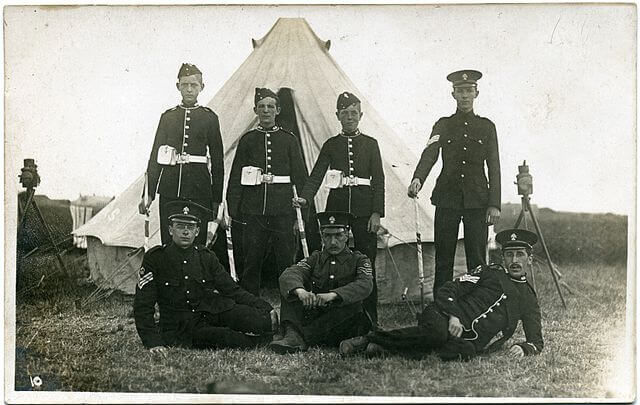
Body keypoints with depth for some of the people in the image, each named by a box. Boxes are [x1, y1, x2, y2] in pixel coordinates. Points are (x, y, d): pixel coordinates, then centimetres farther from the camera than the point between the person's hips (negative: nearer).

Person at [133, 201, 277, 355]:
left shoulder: (206, 257, 5)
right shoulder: (154, 258, -6)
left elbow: (232, 290, 7)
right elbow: (143, 306, -8)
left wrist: (266, 308, -4)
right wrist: (153, 342, -20)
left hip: (212, 312, 3)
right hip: (181, 329, -3)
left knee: (262, 321, -18)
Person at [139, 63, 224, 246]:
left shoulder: (209, 118, 5)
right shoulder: (168, 117, 10)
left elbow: (217, 161, 6)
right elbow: (155, 156, 9)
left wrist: (216, 199, 3)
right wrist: (148, 194, 4)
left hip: (199, 189, -2)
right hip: (170, 189, 2)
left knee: (196, 242, -1)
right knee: (169, 242, 3)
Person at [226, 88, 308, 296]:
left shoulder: (289, 140, 8)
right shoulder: (247, 140, 9)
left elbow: (300, 177, 8)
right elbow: (235, 178, 8)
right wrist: (233, 210, 1)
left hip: (283, 210, -1)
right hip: (253, 210, 1)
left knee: (286, 260, 0)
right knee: (251, 261, 5)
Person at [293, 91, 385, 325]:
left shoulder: (370, 144, 8)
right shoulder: (331, 145, 11)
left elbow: (378, 180, 4)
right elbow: (316, 175, 1)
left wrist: (377, 213, -6)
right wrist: (304, 197, -17)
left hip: (364, 209, -1)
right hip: (337, 207, 1)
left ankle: (370, 318, 5)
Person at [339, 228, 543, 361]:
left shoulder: (529, 300, 22)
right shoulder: (490, 272, 14)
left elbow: (537, 341, 21)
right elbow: (446, 291, 5)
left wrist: (524, 348, -4)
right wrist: (453, 317, -15)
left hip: (470, 341, 2)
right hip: (446, 320, -1)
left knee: (465, 351, -38)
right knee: (437, 332, -40)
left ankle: (385, 349, -31)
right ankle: (368, 340, -23)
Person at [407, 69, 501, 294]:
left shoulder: (487, 126, 9)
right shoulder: (443, 125, 8)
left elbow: (494, 168, 7)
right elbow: (429, 154, -8)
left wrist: (494, 204, -2)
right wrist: (417, 180, -29)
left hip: (477, 200, 0)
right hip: (447, 198, 0)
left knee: (477, 258, -1)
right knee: (443, 257, 3)